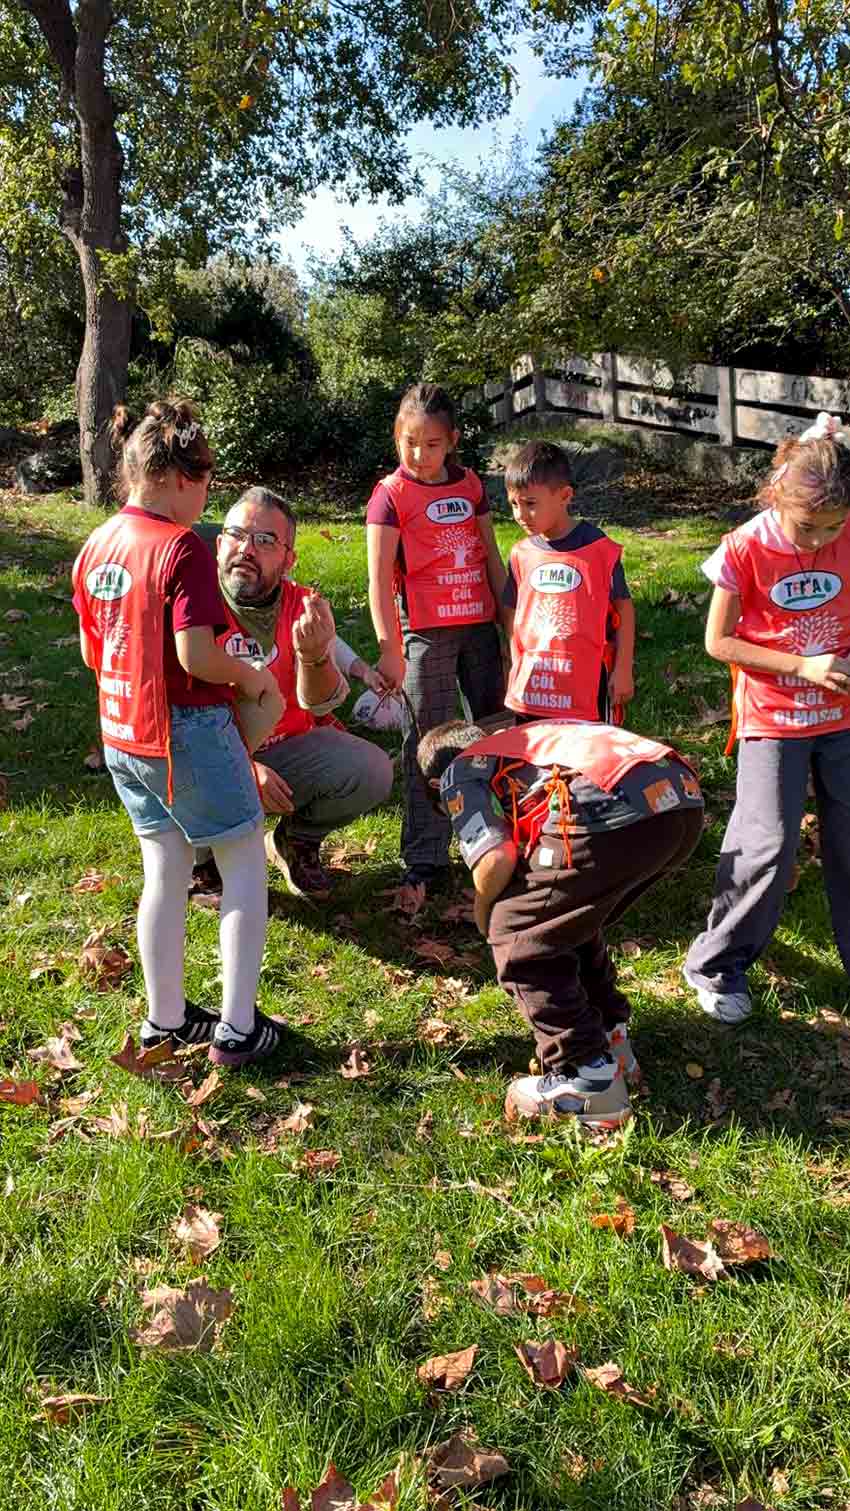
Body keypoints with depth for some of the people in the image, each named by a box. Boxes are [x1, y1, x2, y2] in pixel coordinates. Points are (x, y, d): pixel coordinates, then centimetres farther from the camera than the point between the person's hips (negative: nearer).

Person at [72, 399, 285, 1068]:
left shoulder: (96, 546, 7)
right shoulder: (182, 548, -18)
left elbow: (92, 652, 13)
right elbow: (197, 656, -24)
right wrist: (257, 677, -8)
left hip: (122, 733, 8)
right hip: (189, 730, -8)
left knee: (165, 871, 17)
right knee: (246, 865, 6)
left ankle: (166, 1019, 26)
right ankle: (237, 1027, 9)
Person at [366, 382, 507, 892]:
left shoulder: (471, 486, 9)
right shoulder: (391, 495, -5)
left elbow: (492, 559, 14)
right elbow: (379, 580, -9)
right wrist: (390, 649, -15)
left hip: (480, 625, 5)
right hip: (425, 631, -5)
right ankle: (425, 857, 6)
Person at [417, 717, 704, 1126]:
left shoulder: (459, 772, 18)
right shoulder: (520, 739, 39)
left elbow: (496, 860, 1)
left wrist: (483, 915, 20)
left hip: (616, 814, -8)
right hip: (684, 800, 8)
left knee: (516, 933, 10)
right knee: (567, 912, 29)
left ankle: (587, 1080, 10)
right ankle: (609, 1038, 36)